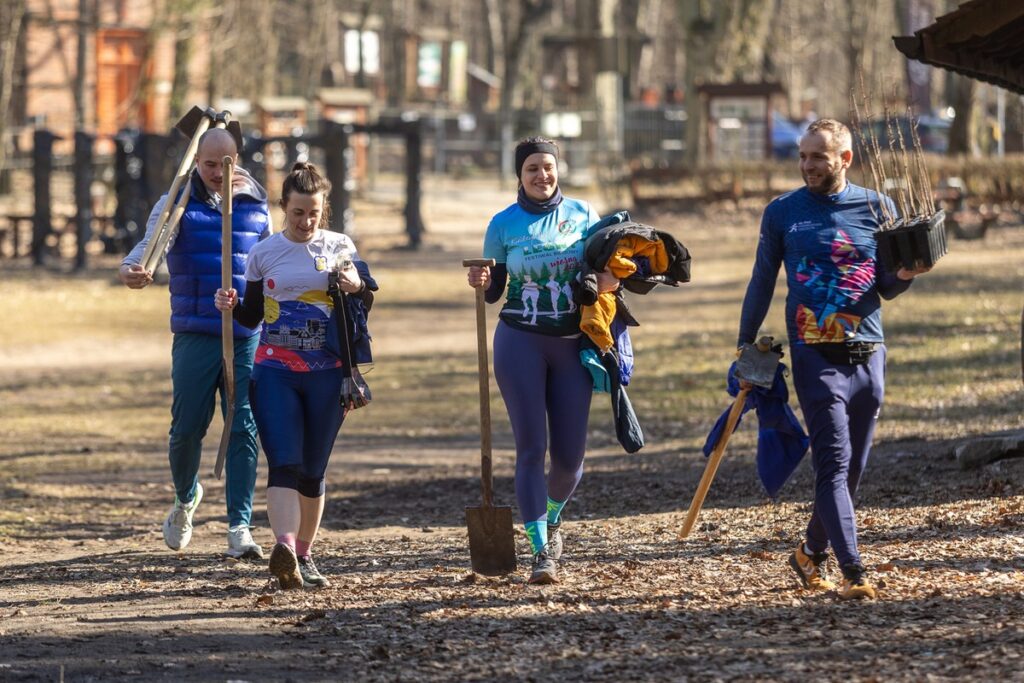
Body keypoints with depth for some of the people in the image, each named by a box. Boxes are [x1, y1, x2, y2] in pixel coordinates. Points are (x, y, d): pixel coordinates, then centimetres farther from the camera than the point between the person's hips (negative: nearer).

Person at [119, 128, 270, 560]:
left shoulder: (256, 206, 9)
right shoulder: (177, 204, 1)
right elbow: (151, 243, -15)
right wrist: (132, 269, -38)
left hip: (247, 337, 1)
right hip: (195, 334, -1)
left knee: (243, 429, -7)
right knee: (188, 427, 1)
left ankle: (240, 528, -9)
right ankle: (185, 499, 31)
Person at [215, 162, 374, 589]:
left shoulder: (339, 247, 5)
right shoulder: (264, 253, 5)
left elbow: (364, 308, 9)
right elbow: (252, 316, 13)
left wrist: (358, 288, -13)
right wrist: (231, 307, -9)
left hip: (327, 373, 1)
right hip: (275, 372, -1)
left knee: (313, 470, 7)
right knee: (284, 463, -17)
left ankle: (304, 555, 20)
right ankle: (284, 549, -32)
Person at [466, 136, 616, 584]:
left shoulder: (582, 214, 5)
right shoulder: (504, 224, 2)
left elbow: (606, 267, 10)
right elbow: (493, 292, 7)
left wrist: (610, 279, -13)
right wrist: (481, 283, -16)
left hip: (573, 345, 2)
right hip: (521, 343, -2)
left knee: (570, 454, 3)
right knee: (531, 448, -8)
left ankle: (552, 519, 34)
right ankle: (541, 551, -7)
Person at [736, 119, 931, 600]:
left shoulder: (875, 208, 6)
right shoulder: (782, 213, 4)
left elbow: (886, 288, 10)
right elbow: (762, 282, 12)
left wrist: (905, 274, -12)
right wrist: (745, 347, 9)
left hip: (868, 355, 3)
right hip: (816, 356, -3)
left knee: (853, 468, 8)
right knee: (833, 463, -13)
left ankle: (812, 552, 27)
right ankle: (853, 572, -19)